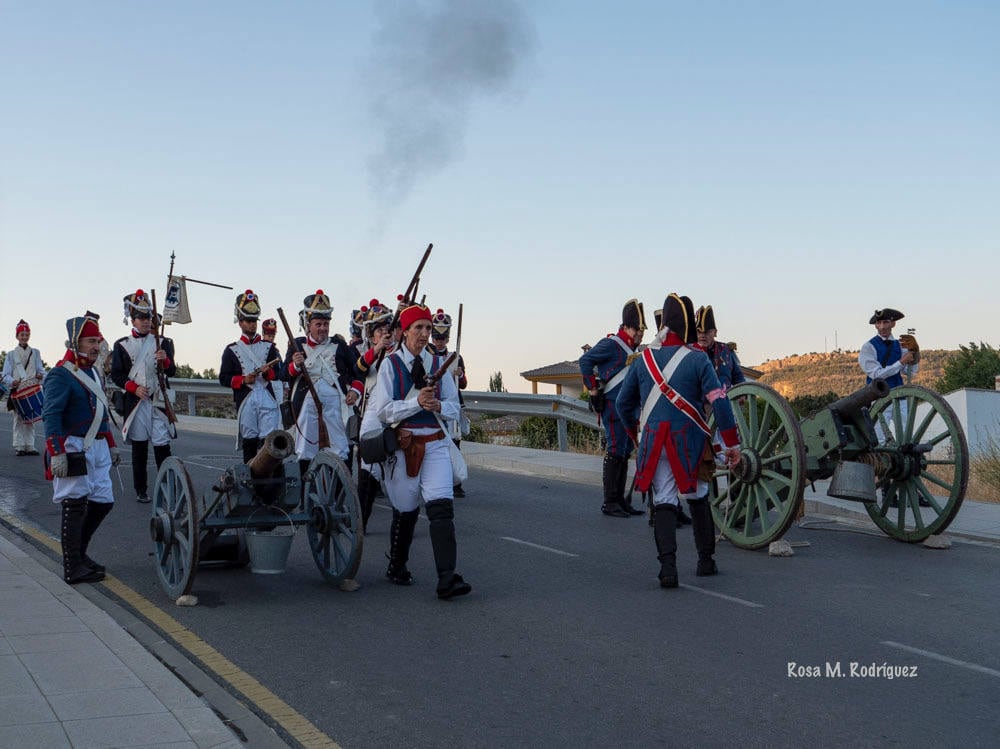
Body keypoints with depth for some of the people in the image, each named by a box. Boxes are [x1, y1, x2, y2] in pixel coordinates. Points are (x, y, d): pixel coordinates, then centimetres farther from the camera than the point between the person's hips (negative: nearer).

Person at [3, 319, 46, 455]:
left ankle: (29, 446, 8)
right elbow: (6, 375, 2)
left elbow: (40, 369, 11)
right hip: (17, 391, -2)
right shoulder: (11, 354, 8)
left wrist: (41, 375, -14)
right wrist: (12, 382, -20)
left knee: (30, 420, 4)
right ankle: (19, 447, -1)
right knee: (19, 419, -4)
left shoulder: (35, 352, 14)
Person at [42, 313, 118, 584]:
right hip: (74, 449, -9)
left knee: (103, 501, 9)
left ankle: (77, 552, 25)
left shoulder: (92, 373, 17)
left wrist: (110, 445, 26)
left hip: (97, 449, 9)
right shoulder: (60, 375, -11)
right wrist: (56, 454, -26)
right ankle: (73, 568, 2)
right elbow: (51, 416, -18)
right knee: (75, 506, -5)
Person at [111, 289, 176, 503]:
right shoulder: (121, 345, 6)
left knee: (162, 445, -5)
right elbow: (116, 375, 3)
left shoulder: (163, 343, 8)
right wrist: (134, 388, -12)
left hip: (159, 402, 0)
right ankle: (141, 491, 13)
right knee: (139, 447, 5)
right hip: (135, 403, 0)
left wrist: (165, 361, -22)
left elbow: (171, 372, 0)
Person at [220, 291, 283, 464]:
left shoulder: (269, 347, 15)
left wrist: (267, 372, -10)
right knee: (249, 440, 3)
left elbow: (279, 372, 10)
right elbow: (224, 378, 4)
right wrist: (243, 380, -11)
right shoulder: (231, 350, 9)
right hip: (245, 400, -1)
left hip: (267, 398, 1)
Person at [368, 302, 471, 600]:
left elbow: (454, 407, 11)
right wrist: (416, 402, -18)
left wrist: (439, 406, -11)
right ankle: (397, 567, 31)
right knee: (405, 510, 8)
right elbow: (382, 410, -6)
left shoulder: (438, 363, 11)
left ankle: (447, 578, -19)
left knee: (441, 506, -13)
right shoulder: (390, 364, 2)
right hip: (403, 444, -2)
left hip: (435, 444, 2)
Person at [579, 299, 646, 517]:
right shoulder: (611, 344, -11)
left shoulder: (633, 350, 17)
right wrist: (592, 389, -15)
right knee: (615, 452, -8)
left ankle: (620, 499, 19)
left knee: (625, 452, 12)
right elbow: (585, 360, -18)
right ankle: (609, 502, -4)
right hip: (612, 405, -9)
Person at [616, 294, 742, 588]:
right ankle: (706, 560, 24)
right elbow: (719, 401, -13)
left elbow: (623, 403, 13)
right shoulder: (697, 359, -6)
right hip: (689, 441, -2)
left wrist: (637, 431, 29)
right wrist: (732, 444, -8)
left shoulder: (644, 359, 6)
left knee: (664, 502, 2)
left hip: (653, 442, 2)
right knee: (697, 498, 16)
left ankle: (667, 565, -13)